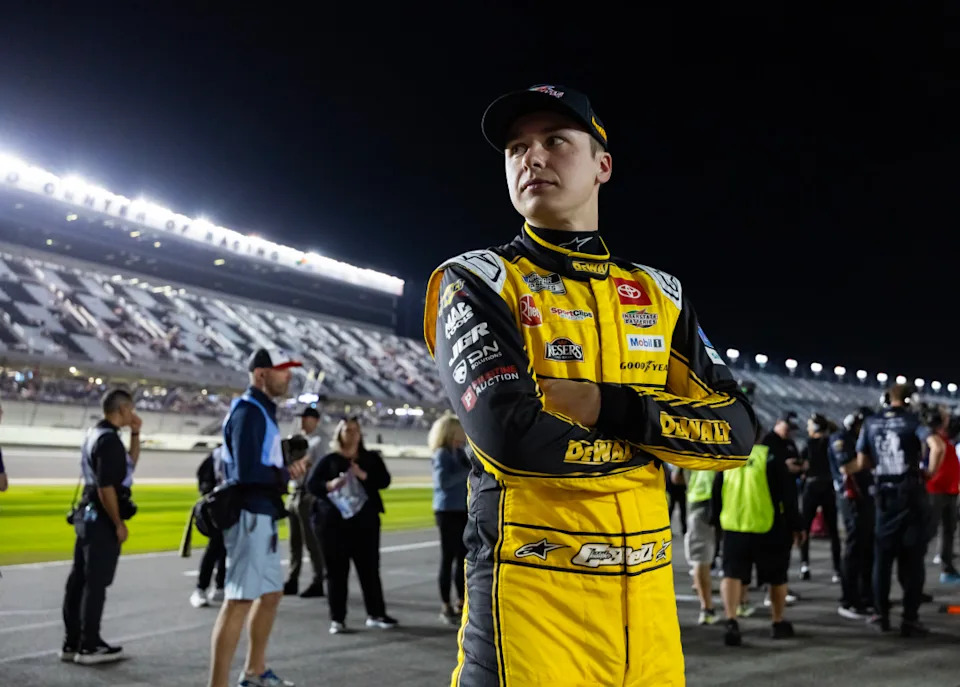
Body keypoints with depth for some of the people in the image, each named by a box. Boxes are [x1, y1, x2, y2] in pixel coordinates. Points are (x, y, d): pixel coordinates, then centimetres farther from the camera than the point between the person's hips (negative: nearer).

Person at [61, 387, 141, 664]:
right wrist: (119, 524, -16)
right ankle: (89, 646, 3)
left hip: (87, 515, 10)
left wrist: (135, 434, 12)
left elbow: (129, 464, 23)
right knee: (96, 582, -3)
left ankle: (71, 643, 19)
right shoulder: (109, 440, -18)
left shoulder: (95, 433, 12)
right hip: (102, 519, -10)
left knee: (79, 579, 12)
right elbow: (106, 488, -23)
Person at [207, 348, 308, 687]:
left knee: (271, 593, 21)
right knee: (239, 601, -11)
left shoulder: (263, 411, 17)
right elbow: (247, 471, -25)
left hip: (262, 518, 11)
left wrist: (287, 468, -1)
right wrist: (286, 475, -12)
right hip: (250, 516, -11)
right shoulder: (249, 411, -15)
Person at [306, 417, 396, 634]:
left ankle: (376, 614, 16)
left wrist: (364, 476, -18)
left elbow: (384, 480, -1)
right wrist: (330, 485, -20)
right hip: (333, 523, -2)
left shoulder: (371, 458, 11)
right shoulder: (328, 460, 5)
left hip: (365, 522, 2)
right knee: (337, 571, 0)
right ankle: (337, 619, 7)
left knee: (370, 568, 6)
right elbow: (311, 484, -1)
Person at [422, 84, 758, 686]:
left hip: (647, 593, 5)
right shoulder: (478, 281, -4)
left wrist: (612, 408, -13)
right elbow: (511, 434, -19)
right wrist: (664, 433, -4)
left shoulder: (658, 294, 10)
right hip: (532, 592, -4)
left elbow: (736, 431, 3)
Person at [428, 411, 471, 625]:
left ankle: (461, 603, 17)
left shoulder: (459, 453, 13)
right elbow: (443, 481, -23)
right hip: (448, 511, -8)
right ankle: (445, 607, 4)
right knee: (448, 558, -2)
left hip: (463, 511, 8)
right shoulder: (442, 454, -10)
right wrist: (468, 472, -20)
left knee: (463, 557, 9)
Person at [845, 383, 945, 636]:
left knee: (883, 555, 13)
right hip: (912, 493, -3)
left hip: (885, 495, 3)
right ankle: (910, 619, 5)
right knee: (912, 558, 3)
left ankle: (881, 615, 17)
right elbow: (938, 447, -23)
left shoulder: (870, 423, 5)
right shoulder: (912, 421, -6)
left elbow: (863, 463, 6)